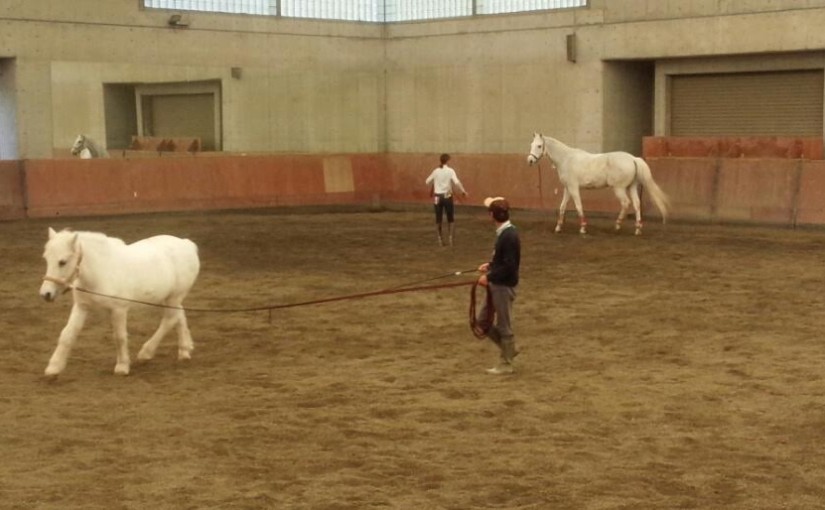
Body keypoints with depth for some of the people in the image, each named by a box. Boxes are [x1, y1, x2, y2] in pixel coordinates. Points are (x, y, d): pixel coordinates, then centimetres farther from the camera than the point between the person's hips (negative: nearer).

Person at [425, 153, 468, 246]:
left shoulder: (436, 171, 2)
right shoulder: (450, 171, -8)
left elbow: (427, 182, 12)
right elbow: (456, 182, -20)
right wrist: (463, 191, -10)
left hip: (437, 196, 2)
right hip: (447, 196, -2)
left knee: (438, 219, 11)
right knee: (451, 219, 12)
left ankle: (440, 239, 13)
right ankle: (450, 239, 5)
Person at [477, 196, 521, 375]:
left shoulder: (509, 235, -23)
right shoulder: (503, 232, 7)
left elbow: (509, 266, -24)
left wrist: (489, 276, -19)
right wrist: (490, 265, 10)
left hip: (504, 286, -9)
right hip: (496, 285, 9)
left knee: (503, 326, 3)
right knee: (483, 321, 15)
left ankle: (506, 364, 16)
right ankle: (508, 349, 28)